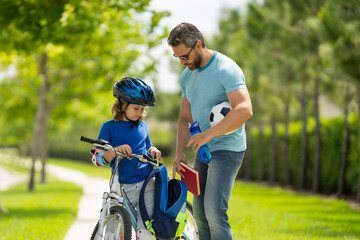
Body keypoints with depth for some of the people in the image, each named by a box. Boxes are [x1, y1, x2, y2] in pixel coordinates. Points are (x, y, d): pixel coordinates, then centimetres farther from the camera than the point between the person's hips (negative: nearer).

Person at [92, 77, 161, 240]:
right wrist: (116, 150, -22)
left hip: (147, 184, 1)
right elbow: (98, 159, -4)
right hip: (123, 188, -1)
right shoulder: (109, 127, 2)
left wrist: (153, 150, 3)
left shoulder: (142, 125, 13)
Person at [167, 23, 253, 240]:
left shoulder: (227, 69, -16)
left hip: (227, 149, -8)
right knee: (200, 213, 7)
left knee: (215, 211, -17)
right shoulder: (187, 75, 10)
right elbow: (185, 117, 17)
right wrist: (180, 153, 4)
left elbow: (245, 110, -28)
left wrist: (208, 134, -31)